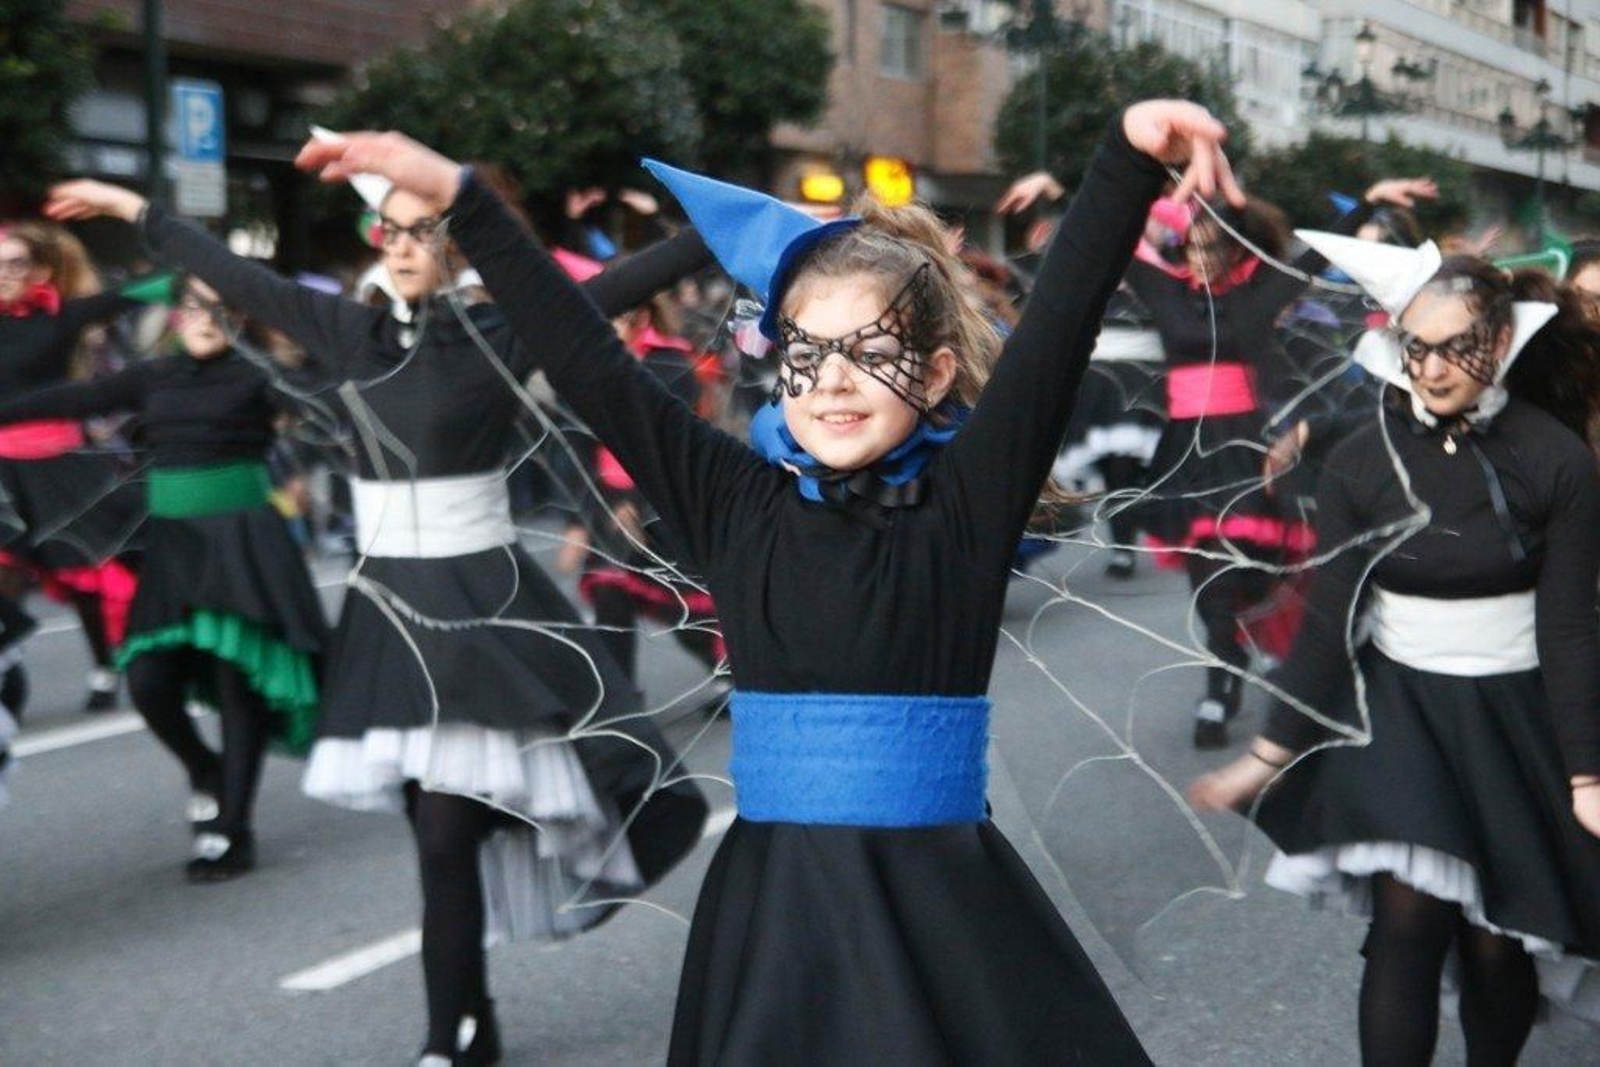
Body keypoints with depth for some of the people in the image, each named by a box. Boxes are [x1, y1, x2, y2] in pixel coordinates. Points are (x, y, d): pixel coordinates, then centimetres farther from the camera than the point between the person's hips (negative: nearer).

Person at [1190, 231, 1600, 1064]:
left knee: (1496, 943, 3)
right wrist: (1269, 753, -4)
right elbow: (1328, 623, -3)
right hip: (1398, 711, 1)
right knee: (1409, 921, -15)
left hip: (1514, 718, -1)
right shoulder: (1360, 463, -6)